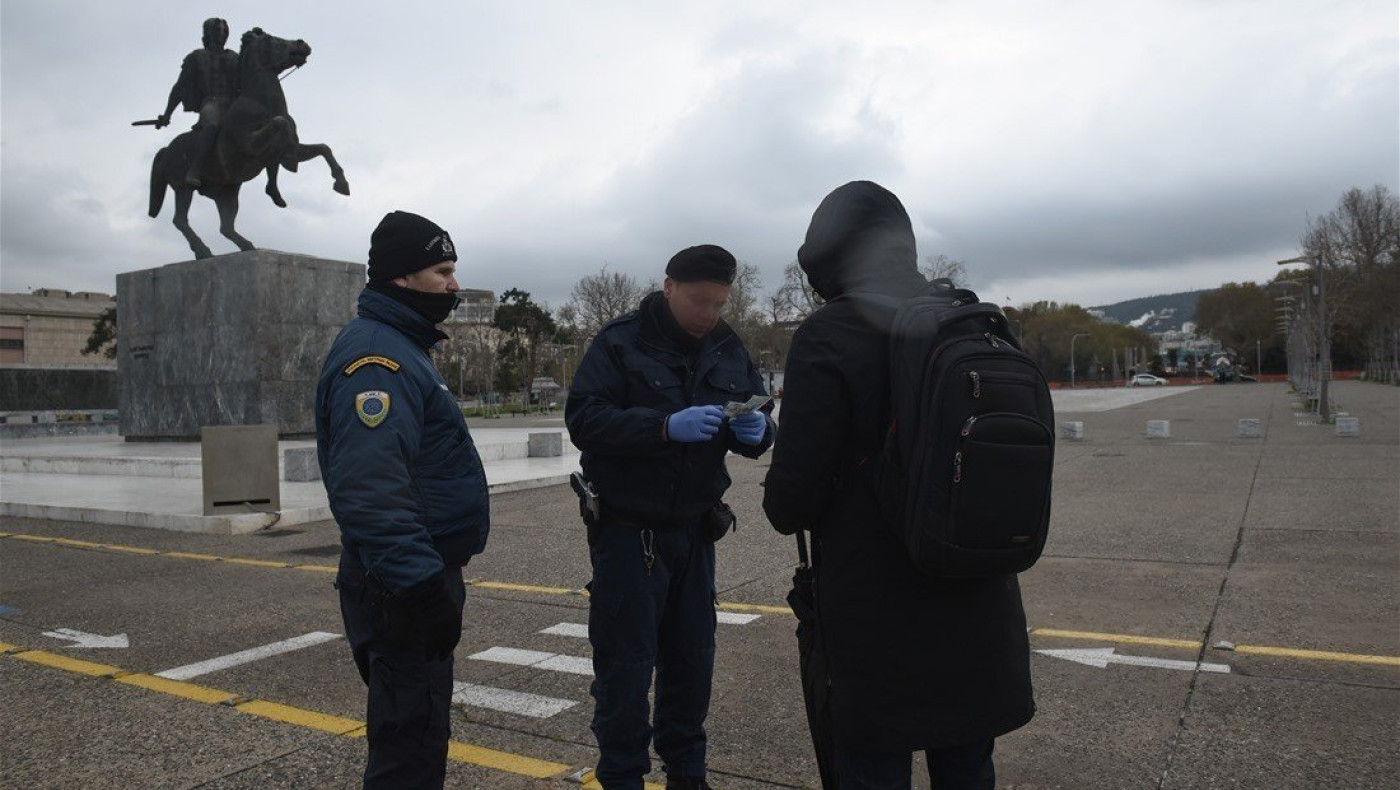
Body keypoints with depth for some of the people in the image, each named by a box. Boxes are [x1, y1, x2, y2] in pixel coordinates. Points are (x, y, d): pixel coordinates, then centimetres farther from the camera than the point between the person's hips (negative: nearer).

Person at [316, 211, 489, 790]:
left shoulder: (400, 348, 15)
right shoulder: (376, 356, -19)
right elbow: (369, 491, -30)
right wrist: (420, 584, -31)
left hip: (417, 575, 10)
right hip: (403, 586, -10)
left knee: (418, 728, 22)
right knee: (411, 743, 0)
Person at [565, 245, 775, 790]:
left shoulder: (729, 350, 6)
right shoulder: (621, 342, -8)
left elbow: (758, 429, 10)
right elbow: (583, 419, -18)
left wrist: (756, 429, -15)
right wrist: (666, 426, -30)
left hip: (694, 530, 5)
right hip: (628, 532, -5)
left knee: (692, 662, 15)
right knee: (626, 664, 2)